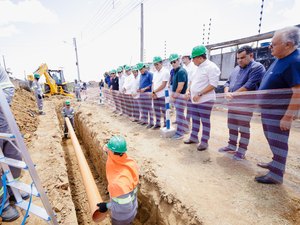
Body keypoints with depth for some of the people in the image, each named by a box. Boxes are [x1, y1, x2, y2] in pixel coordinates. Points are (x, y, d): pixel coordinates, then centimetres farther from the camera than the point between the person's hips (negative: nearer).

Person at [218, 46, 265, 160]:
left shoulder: (257, 67, -7)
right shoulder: (236, 69, 17)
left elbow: (249, 85, -19)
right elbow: (228, 82, 13)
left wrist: (233, 94, -16)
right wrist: (226, 93, -7)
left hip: (245, 104, -7)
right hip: (232, 103, 7)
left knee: (243, 128, 1)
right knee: (232, 126, 13)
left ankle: (241, 151, 13)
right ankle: (232, 146, 27)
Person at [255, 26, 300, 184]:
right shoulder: (281, 59, 9)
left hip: (279, 112, -9)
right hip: (268, 109, 9)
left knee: (278, 141, 1)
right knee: (273, 140, 21)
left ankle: (276, 174, 15)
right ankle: (276, 162, 40)